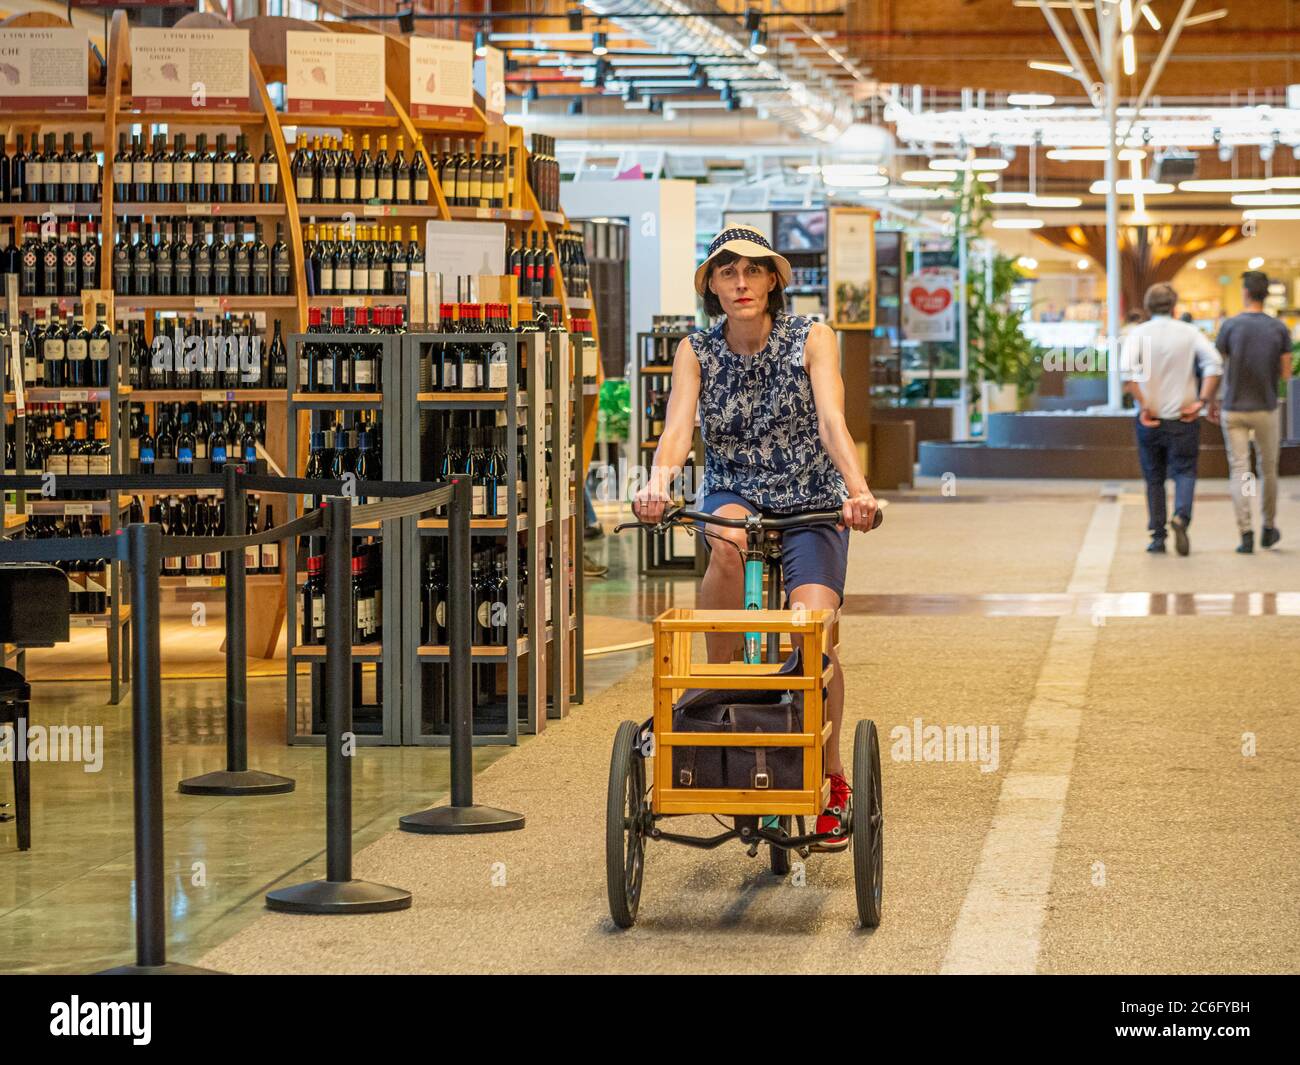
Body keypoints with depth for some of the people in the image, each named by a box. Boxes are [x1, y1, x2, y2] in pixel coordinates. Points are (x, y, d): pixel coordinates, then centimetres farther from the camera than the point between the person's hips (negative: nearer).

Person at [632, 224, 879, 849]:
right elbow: (677, 429, -18)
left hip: (810, 503, -1)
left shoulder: (810, 340, -8)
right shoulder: (696, 352, -4)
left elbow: (832, 423, -22)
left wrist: (858, 491, -41)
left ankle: (833, 781, 0)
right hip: (734, 496, 1)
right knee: (729, 541, -37)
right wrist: (658, 483, -41)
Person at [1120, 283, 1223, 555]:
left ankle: (1157, 537, 11)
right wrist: (1202, 401, -9)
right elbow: (1214, 364, -12)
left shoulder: (1139, 333, -1)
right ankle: (1181, 517, -21)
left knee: (1154, 479, 12)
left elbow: (1127, 371, -17)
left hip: (1150, 419, 1)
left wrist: (1143, 405, -13)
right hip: (1183, 418, 0)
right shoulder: (1189, 332, 1)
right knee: (1184, 472, 5)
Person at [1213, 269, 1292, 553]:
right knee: (1268, 469, 16)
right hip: (1266, 409, 1)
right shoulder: (1279, 329, -3)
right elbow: (1286, 372, 0)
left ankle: (1245, 533, -10)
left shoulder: (1231, 326, -8)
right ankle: (1268, 529, 27)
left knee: (1239, 471, 0)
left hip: (1234, 410, -1)